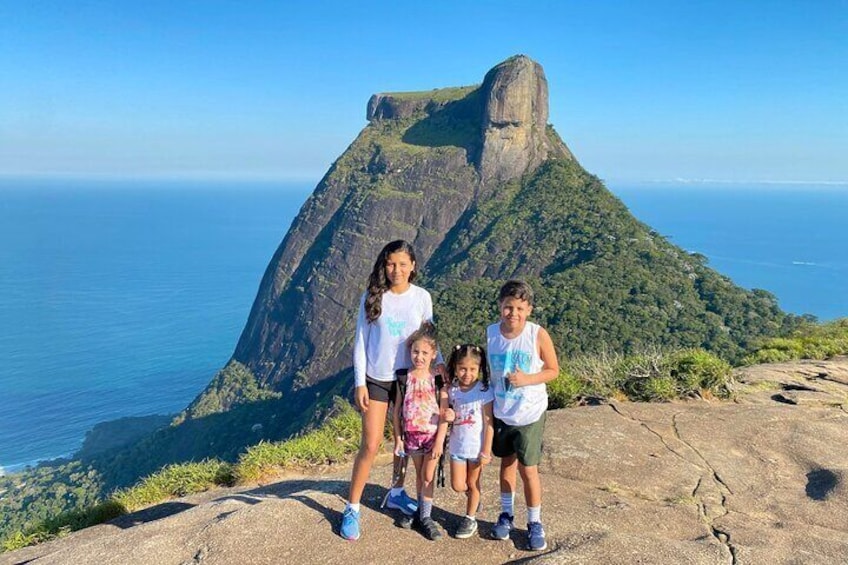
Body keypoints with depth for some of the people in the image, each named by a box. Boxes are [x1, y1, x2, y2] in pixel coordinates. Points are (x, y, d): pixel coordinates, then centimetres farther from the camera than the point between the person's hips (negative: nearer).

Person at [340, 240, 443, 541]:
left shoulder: (422, 297, -3)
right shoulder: (372, 297, -7)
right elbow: (360, 342, -4)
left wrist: (439, 365, -12)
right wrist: (359, 383, -8)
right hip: (376, 379, -2)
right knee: (370, 446, -3)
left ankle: (396, 493, 37)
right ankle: (352, 509, 12)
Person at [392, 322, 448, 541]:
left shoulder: (439, 379, -11)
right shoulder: (405, 378, -3)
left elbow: (444, 413, -11)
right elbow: (397, 411, 3)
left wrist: (439, 441, -14)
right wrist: (398, 438, 2)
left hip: (433, 434, -3)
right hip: (412, 434, 3)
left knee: (428, 476, 1)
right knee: (420, 475, 15)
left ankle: (425, 517, 12)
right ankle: (423, 511, 29)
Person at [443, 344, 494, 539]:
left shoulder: (484, 391, -15)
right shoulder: (451, 390, -3)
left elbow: (488, 423, -13)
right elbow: (447, 415, 8)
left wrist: (486, 451, -12)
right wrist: (448, 416, -17)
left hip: (477, 447, -3)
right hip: (457, 446, 4)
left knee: (472, 483, 12)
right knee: (457, 485, 7)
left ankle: (470, 519, 32)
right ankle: (473, 497, 39)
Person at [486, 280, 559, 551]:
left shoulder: (538, 335, -17)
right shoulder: (490, 333, -8)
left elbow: (553, 370, -7)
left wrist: (527, 379, -23)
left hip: (530, 414, -3)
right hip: (501, 412, 3)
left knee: (528, 469, 3)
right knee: (507, 462, 18)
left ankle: (535, 523, 23)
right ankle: (506, 514, 36)